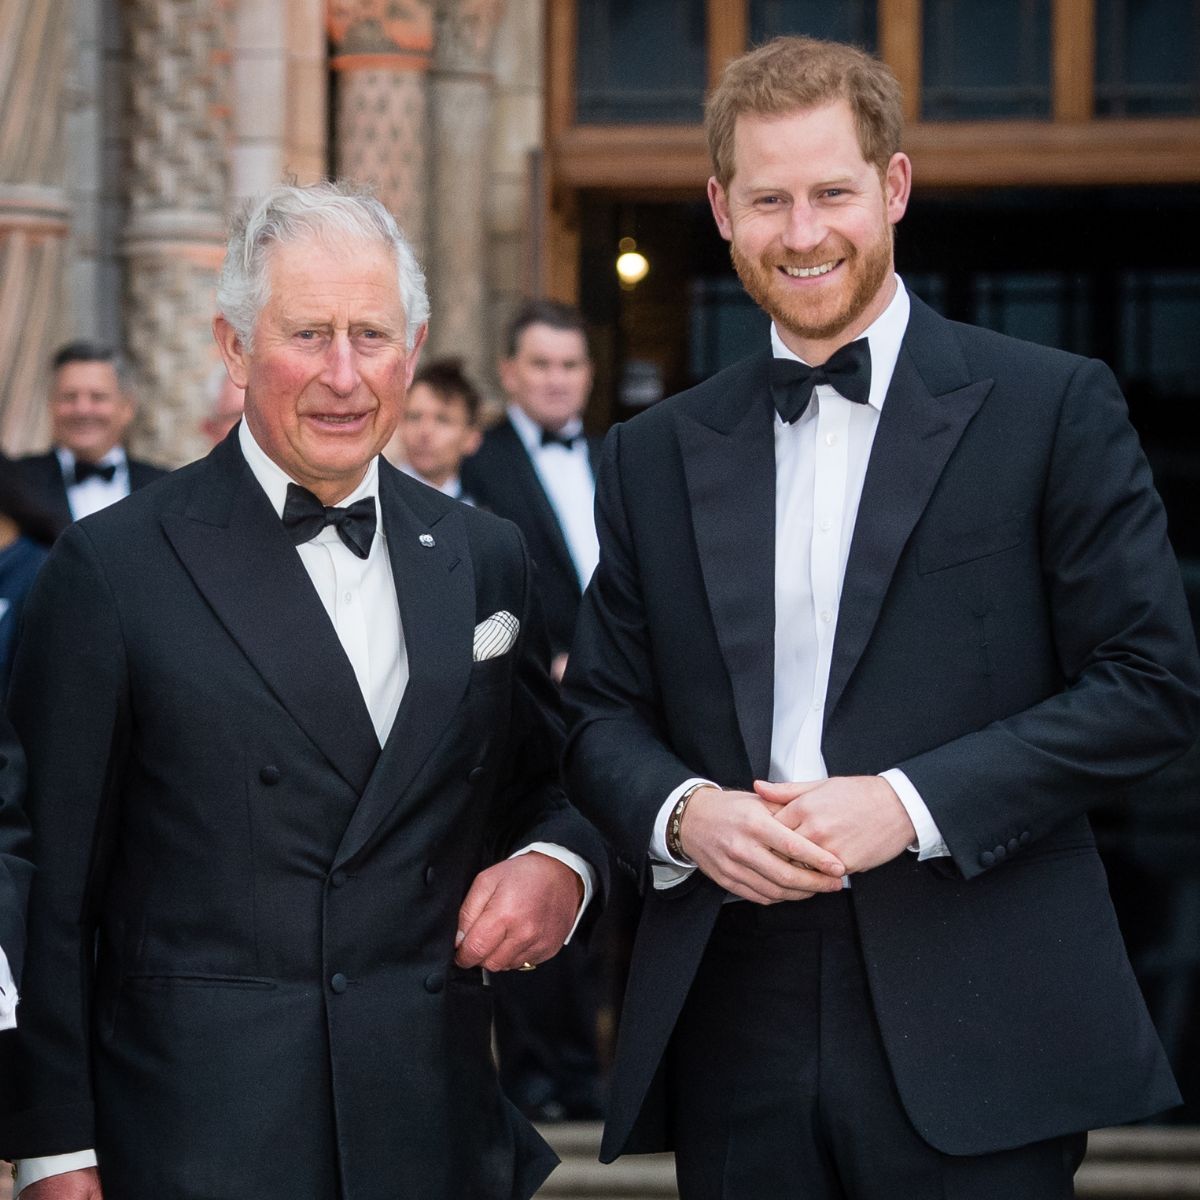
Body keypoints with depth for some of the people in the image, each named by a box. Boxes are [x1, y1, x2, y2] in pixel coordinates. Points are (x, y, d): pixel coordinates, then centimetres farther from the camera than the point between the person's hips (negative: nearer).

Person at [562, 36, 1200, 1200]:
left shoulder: (1049, 407, 1)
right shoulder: (656, 455, 13)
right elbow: (600, 713, 15)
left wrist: (913, 805, -13)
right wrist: (682, 811, -7)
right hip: (733, 1032, 3)